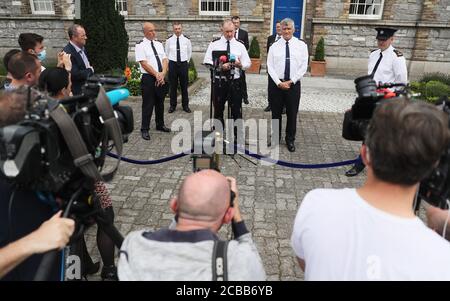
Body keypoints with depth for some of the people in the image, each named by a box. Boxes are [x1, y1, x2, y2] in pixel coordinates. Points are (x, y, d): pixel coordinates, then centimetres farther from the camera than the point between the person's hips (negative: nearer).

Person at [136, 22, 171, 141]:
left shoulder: (159, 44, 11)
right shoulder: (140, 45, -6)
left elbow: (165, 60, 5)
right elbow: (144, 63, -14)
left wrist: (163, 74, -12)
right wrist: (156, 74, -16)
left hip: (161, 78, 6)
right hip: (148, 78, -6)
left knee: (160, 103, 16)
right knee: (148, 104, 0)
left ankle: (160, 125, 31)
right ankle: (144, 129, 10)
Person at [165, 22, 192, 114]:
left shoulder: (186, 39, 0)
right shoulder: (169, 40, 0)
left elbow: (190, 52, 14)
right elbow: (167, 52, 11)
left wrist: (187, 61, 12)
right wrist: (169, 63, 10)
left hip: (183, 64, 0)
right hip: (172, 64, 0)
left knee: (184, 86, 6)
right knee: (173, 86, 5)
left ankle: (185, 105, 17)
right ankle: (172, 105, 17)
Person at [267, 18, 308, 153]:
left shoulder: (301, 45, 2)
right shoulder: (274, 46, 3)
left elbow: (303, 67, -3)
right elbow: (270, 66, -2)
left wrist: (291, 81, -12)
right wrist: (279, 82, -14)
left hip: (293, 84, 0)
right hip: (276, 83, 1)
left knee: (292, 113, 7)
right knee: (276, 113, 10)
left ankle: (290, 140, 23)